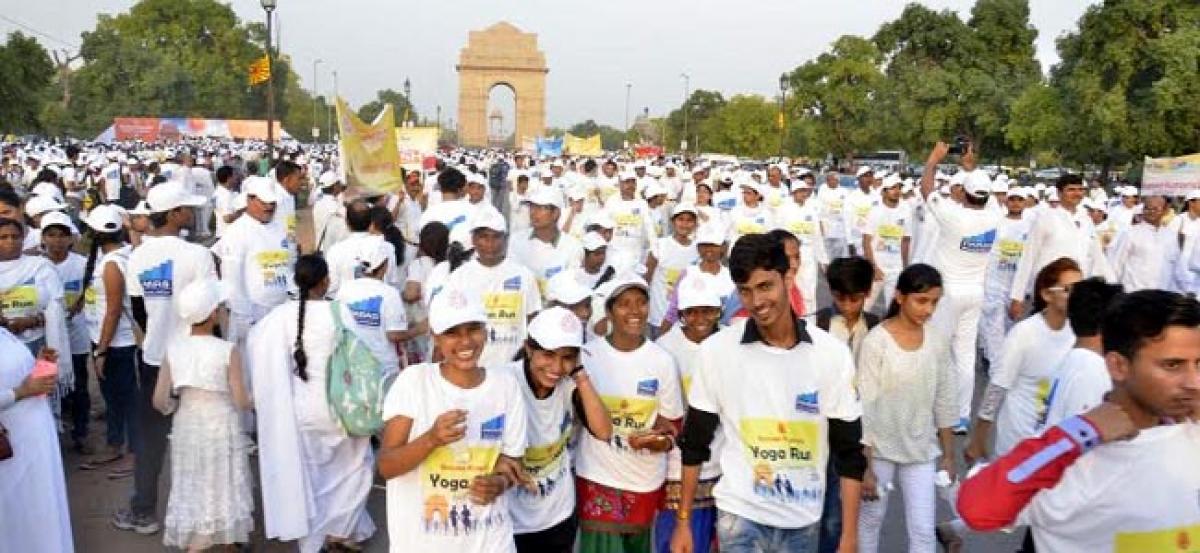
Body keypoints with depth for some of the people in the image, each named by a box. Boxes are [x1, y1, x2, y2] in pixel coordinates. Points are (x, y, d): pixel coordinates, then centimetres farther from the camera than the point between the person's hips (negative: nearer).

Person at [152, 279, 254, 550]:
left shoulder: (173, 349, -7)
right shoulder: (228, 351, -17)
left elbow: (159, 401, -7)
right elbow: (242, 402, -14)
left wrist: (176, 408, 14)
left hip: (186, 430, 3)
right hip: (222, 431, -3)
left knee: (193, 494, 18)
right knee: (220, 494, 13)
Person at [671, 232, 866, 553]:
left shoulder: (831, 354, -7)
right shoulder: (716, 350, -8)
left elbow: (849, 452, -1)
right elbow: (695, 443, 0)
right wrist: (683, 521, 2)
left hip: (803, 522, 2)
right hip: (740, 516, -1)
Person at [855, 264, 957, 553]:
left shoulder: (937, 344, -2)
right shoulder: (875, 342, -16)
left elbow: (945, 403, 7)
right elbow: (864, 408, -14)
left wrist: (948, 455, 9)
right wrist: (864, 466, -13)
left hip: (922, 451, 3)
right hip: (879, 449, -3)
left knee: (923, 530, 5)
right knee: (871, 520, 14)